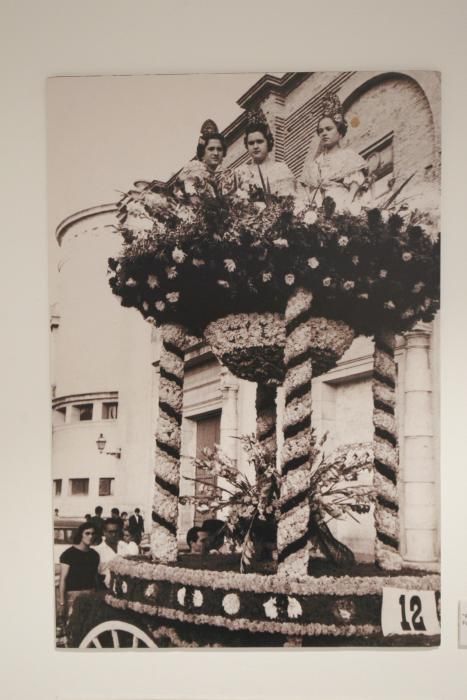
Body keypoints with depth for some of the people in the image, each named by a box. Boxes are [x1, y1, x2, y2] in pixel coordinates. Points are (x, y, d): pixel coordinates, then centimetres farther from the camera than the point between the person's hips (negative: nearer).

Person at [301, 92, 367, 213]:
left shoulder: (349, 157, 9)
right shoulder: (315, 163, 22)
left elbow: (354, 190, -1)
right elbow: (310, 191, 17)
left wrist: (344, 207, -17)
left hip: (342, 210, -3)